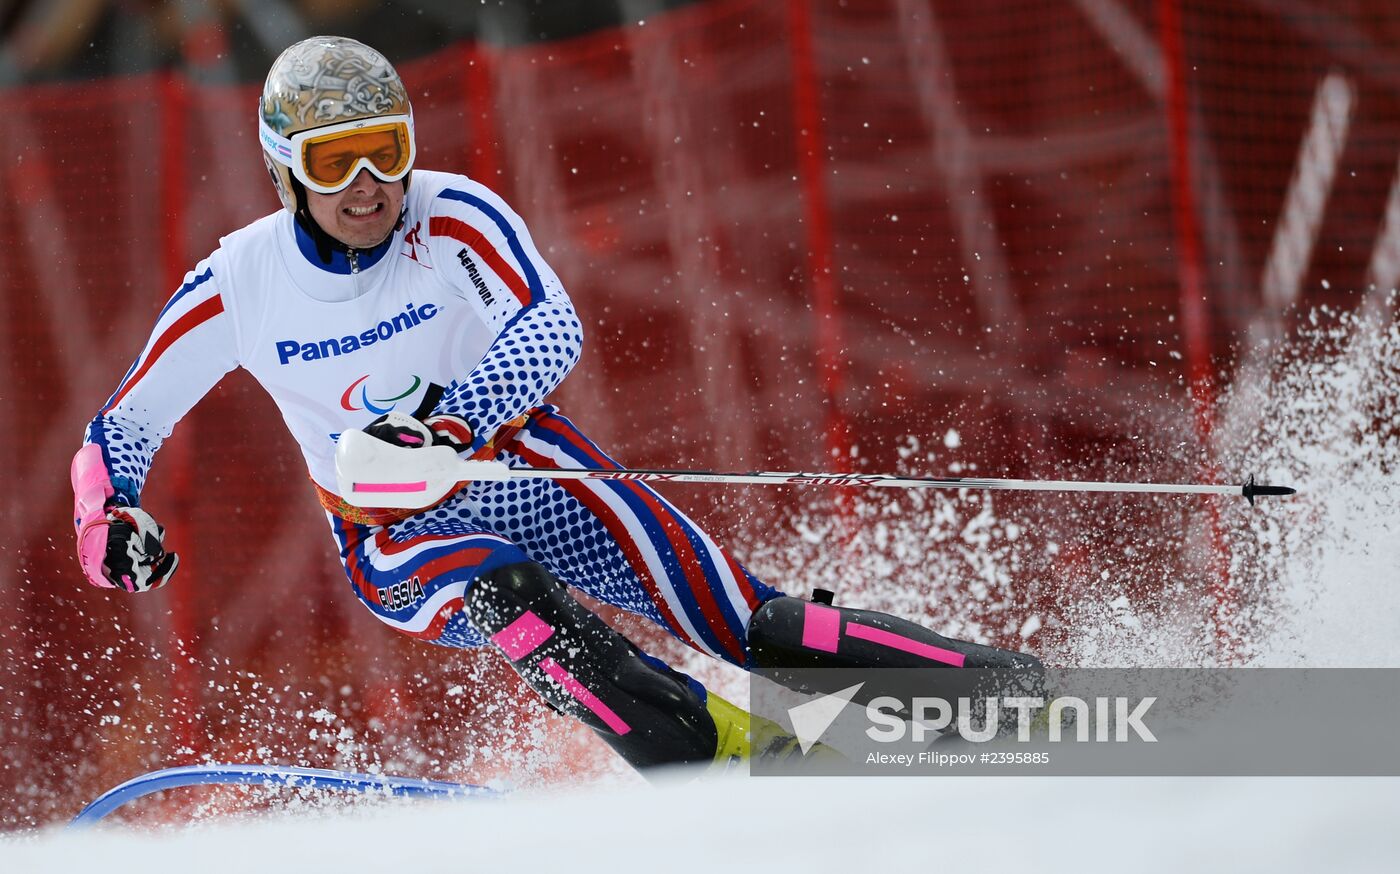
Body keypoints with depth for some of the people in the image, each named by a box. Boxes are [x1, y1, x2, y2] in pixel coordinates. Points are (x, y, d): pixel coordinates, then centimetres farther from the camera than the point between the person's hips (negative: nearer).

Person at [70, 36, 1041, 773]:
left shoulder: (453, 218, -19)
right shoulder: (237, 284, -13)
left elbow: (552, 327, -35)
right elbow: (121, 427, -3)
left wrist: (454, 417, -51)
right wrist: (108, 519, -23)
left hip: (526, 475, 0)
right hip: (398, 544, 0)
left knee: (756, 629, -14)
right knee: (500, 584, -36)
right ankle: (724, 757, -35)